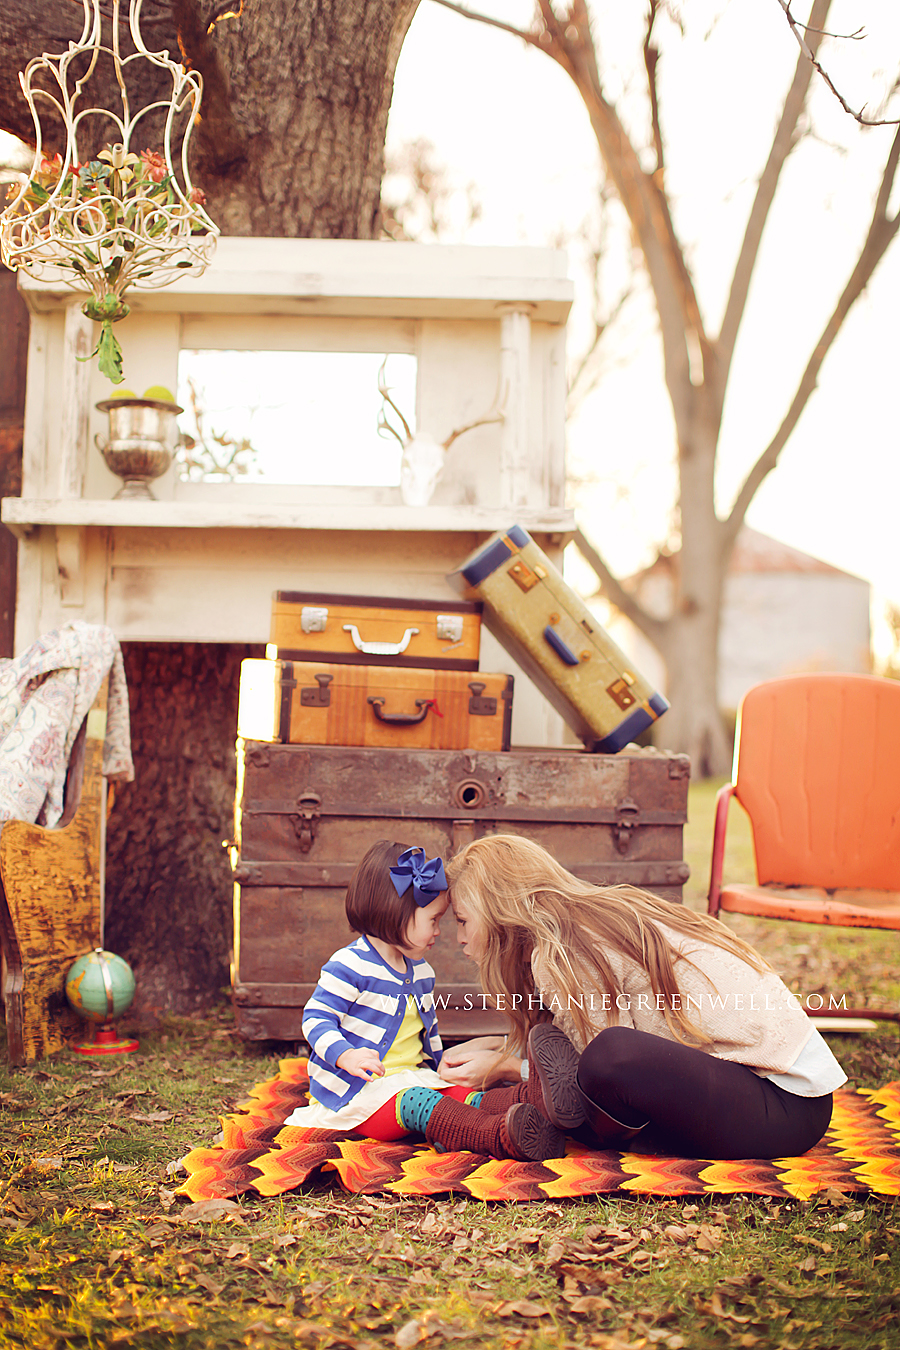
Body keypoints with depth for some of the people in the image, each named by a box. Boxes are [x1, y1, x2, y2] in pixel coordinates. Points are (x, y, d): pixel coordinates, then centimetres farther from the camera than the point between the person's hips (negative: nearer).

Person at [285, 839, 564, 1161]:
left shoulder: (421, 972, 17)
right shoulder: (349, 966, -12)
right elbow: (316, 1018, -16)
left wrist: (440, 1070, 23)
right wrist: (346, 1056, -31)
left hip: (413, 1079, 8)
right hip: (357, 1089, -8)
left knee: (462, 1097, -20)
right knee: (416, 1102, -35)